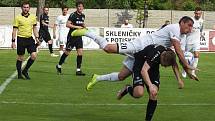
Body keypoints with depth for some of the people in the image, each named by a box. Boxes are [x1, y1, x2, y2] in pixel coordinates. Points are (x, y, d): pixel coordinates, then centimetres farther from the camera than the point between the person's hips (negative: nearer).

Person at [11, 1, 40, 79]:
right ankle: (19, 74, 16)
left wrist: (37, 38, 7)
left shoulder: (33, 17, 7)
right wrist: (13, 41, -9)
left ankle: (25, 71, 9)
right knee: (20, 58, 3)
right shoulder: (18, 18, -6)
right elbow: (14, 30, -4)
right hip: (21, 39, -4)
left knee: (34, 55, -9)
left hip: (30, 38, 4)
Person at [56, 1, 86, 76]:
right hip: (72, 36, -6)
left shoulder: (83, 16, 10)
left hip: (79, 37, 6)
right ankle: (59, 66, 21)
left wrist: (84, 26, 9)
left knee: (80, 52, -4)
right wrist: (77, 26, -23)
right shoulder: (73, 15, -12)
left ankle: (78, 70, -2)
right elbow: (67, 24, -18)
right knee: (67, 52, 2)